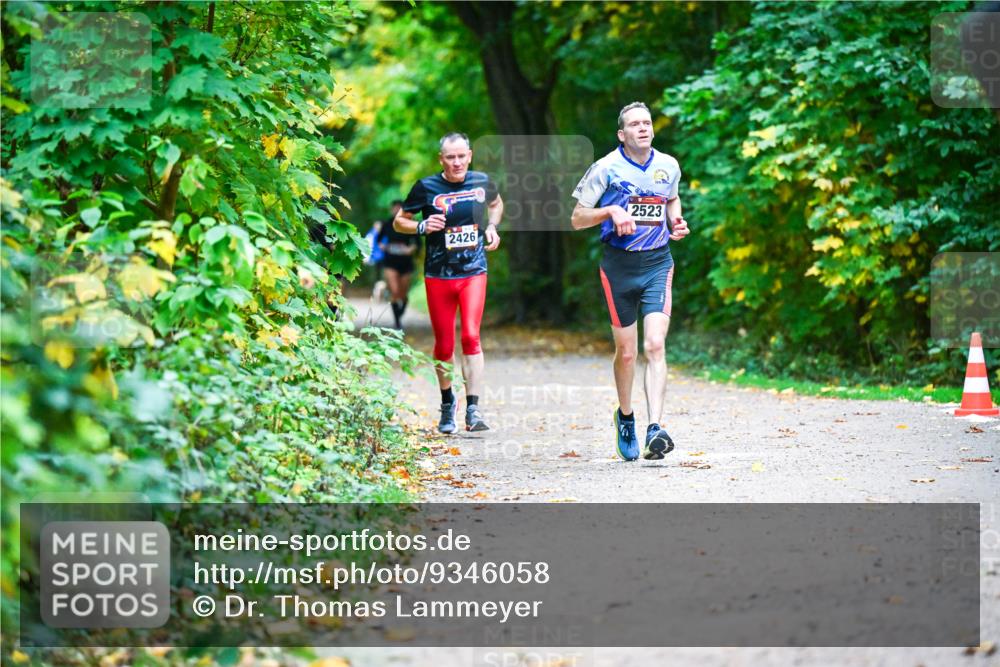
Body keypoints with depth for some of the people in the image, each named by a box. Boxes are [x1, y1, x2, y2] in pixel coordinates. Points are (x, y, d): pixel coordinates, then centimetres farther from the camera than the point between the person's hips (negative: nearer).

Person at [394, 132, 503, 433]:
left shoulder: (481, 182, 2)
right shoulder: (426, 188, -5)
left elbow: (496, 204, 25)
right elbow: (399, 221, 4)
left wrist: (492, 227, 6)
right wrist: (423, 226, -16)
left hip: (473, 272, 0)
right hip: (438, 275, 0)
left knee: (470, 335, -16)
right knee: (444, 345, 5)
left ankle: (473, 409, -16)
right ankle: (447, 402, 29)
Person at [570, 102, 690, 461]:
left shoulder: (668, 166, 6)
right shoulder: (606, 168, -5)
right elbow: (577, 218, -1)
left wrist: (676, 222, 6)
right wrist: (611, 210, -18)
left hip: (658, 263, 1)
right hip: (619, 265, -1)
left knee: (655, 346, -14)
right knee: (626, 351, 6)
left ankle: (655, 428, -22)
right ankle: (625, 417, 32)